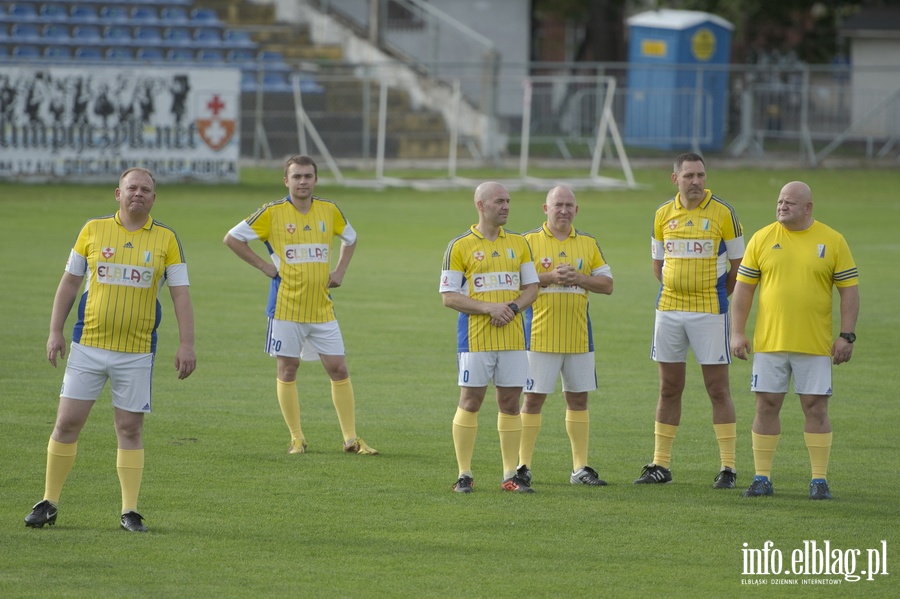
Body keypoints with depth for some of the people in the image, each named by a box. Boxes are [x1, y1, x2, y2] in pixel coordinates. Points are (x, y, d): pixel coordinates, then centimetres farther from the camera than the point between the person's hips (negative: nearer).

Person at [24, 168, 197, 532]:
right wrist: (55, 331, 4)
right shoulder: (93, 230, 5)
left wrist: (186, 344, -5)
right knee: (67, 422, 0)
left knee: (130, 429, 0)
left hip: (136, 351, -1)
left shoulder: (166, 239, 4)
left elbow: (180, 294, 3)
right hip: (87, 345, 1)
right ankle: (49, 503, 10)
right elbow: (69, 282, 10)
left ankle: (129, 511, 7)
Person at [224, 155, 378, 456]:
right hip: (286, 305, -3)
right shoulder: (273, 212, -5)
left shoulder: (329, 210, 5)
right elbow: (232, 238, -1)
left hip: (322, 307, 3)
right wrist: (263, 265, -6)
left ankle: (351, 438, 5)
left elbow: (350, 238, 24)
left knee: (339, 369, 0)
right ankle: (296, 438, 10)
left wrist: (340, 271, 10)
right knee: (287, 368, 1)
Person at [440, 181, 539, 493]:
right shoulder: (460, 246, -3)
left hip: (512, 336, 4)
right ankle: (464, 475, 3)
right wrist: (488, 307, -16)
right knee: (470, 401, -2)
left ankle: (511, 474, 9)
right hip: (475, 336, -4)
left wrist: (513, 308, -8)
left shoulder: (519, 243, 10)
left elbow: (531, 287, 12)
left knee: (510, 402, 4)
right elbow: (448, 295, -5)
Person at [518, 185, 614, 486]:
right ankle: (523, 466, 3)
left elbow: (607, 284, 6)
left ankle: (580, 467, 13)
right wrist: (549, 277, -20)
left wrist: (578, 279, -11)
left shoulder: (588, 243, 10)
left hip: (578, 335, 3)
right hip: (540, 334, -3)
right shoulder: (529, 241, 0)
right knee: (533, 397, -3)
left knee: (578, 398, 6)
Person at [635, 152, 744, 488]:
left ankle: (728, 467, 0)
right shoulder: (663, 215, 6)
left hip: (710, 312, -4)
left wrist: (715, 294, 7)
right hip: (669, 309, 4)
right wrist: (676, 290, 10)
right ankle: (660, 466, 14)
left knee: (718, 389, -3)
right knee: (669, 389, 8)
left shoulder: (723, 214, -5)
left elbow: (737, 263, 3)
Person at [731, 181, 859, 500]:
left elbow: (849, 290, 3)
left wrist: (847, 336, -5)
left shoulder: (832, 241, 1)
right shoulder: (761, 239, 4)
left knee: (816, 406, -1)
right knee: (766, 405, 2)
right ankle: (762, 478, 9)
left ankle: (819, 480, 5)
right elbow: (743, 287, 6)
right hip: (769, 342, 1)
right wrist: (737, 332, 0)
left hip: (815, 343, -1)